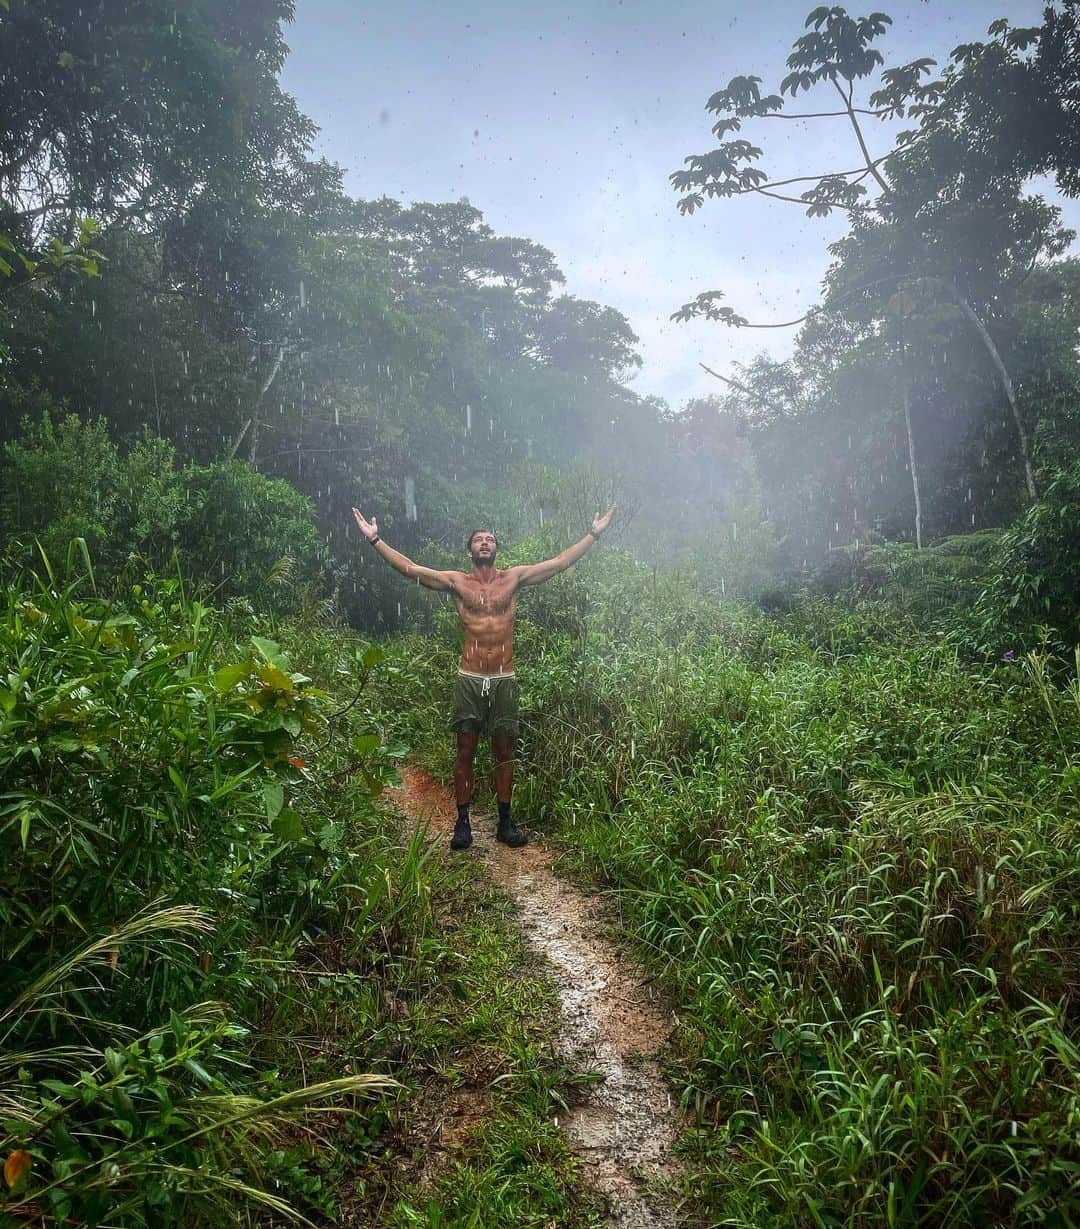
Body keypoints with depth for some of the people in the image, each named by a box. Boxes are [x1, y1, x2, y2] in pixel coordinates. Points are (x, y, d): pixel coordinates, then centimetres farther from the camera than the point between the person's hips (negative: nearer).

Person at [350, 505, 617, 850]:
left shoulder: (514, 578, 7)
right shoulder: (457, 582, 5)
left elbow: (560, 562, 8)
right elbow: (409, 568, 0)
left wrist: (594, 534, 7)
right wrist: (374, 539, -4)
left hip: (504, 680, 1)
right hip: (469, 679, -1)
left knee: (504, 751, 7)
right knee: (465, 751, 3)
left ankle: (505, 822, 16)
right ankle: (462, 822, 12)